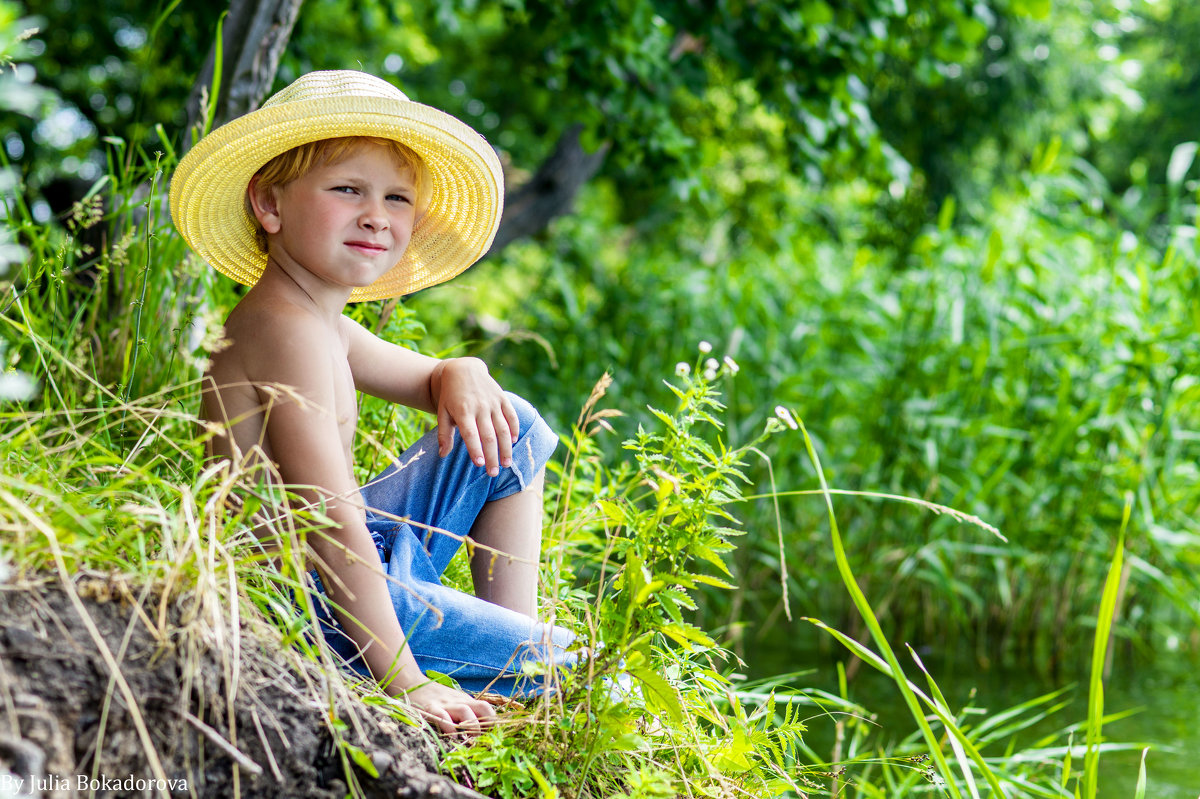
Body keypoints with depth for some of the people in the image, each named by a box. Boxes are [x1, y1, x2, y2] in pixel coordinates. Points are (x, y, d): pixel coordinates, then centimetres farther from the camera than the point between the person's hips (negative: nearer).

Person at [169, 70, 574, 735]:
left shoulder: (321, 323, 11)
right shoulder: (288, 330, -22)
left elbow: (434, 377, 25)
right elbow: (330, 522, -28)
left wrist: (464, 380, -3)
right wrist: (405, 683, -29)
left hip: (359, 562, 10)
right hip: (305, 597, -10)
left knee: (514, 427, 15)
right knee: (571, 673, -12)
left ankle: (516, 643, 15)